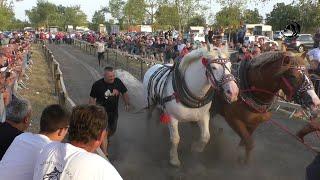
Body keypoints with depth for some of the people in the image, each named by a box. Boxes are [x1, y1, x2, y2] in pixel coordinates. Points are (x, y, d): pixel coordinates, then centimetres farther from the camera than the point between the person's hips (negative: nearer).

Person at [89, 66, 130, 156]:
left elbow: (124, 93, 7)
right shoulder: (97, 85, -17)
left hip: (114, 111, 4)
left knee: (113, 129, 22)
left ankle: (107, 139, 56)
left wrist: (126, 104, 8)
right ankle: (105, 154, 1)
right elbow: (92, 98, -10)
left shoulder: (118, 82, -9)